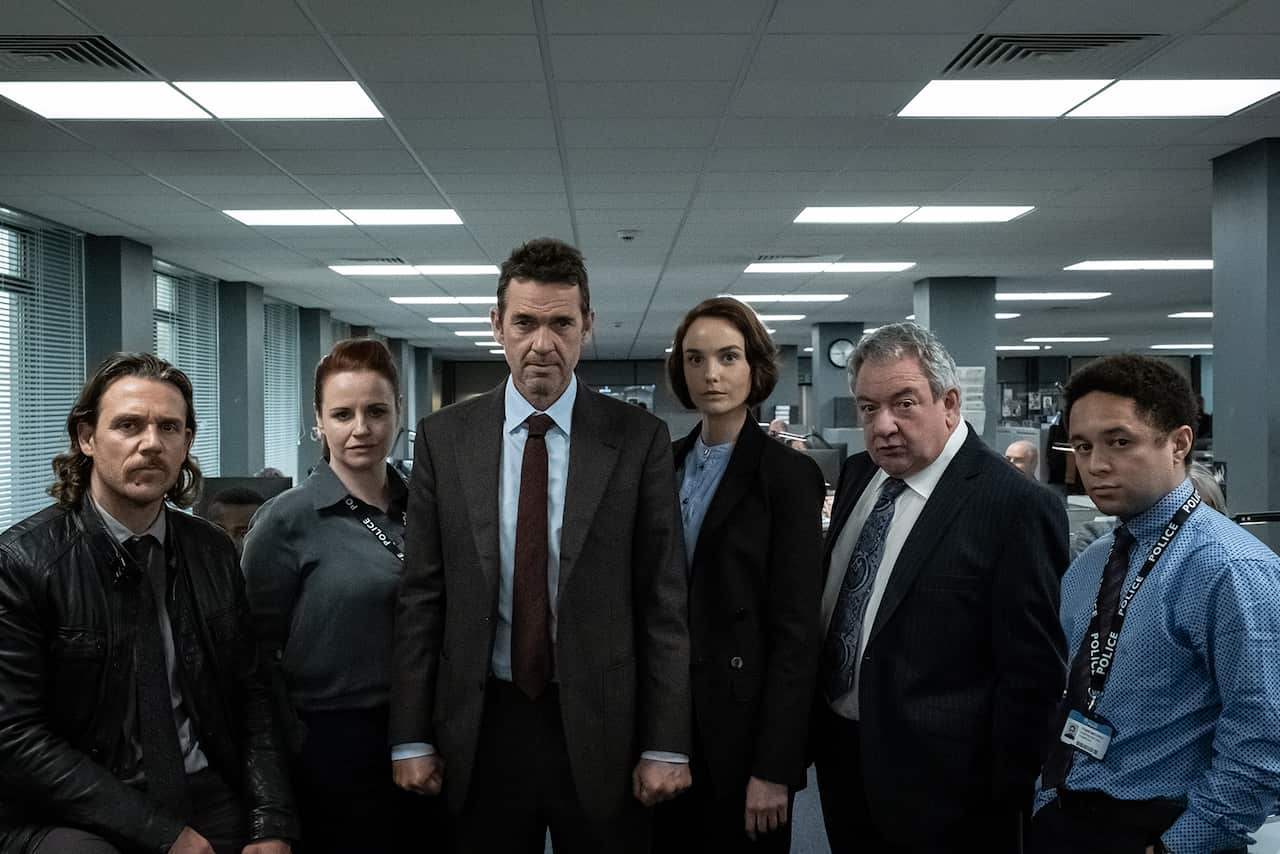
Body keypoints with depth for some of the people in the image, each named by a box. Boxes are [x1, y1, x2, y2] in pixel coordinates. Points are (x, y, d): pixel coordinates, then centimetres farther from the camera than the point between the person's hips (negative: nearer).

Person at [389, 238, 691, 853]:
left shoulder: (640, 439, -4)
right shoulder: (444, 438, 1)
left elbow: (664, 600, -3)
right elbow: (421, 596, 2)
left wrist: (667, 745, -5)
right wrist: (410, 738, 1)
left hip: (600, 729, -1)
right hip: (482, 728, 1)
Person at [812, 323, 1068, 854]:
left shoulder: (1017, 506, -18)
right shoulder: (857, 476, 5)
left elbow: (1033, 670, -16)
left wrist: (1002, 797, -12)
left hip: (938, 788, -7)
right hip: (841, 752, 7)